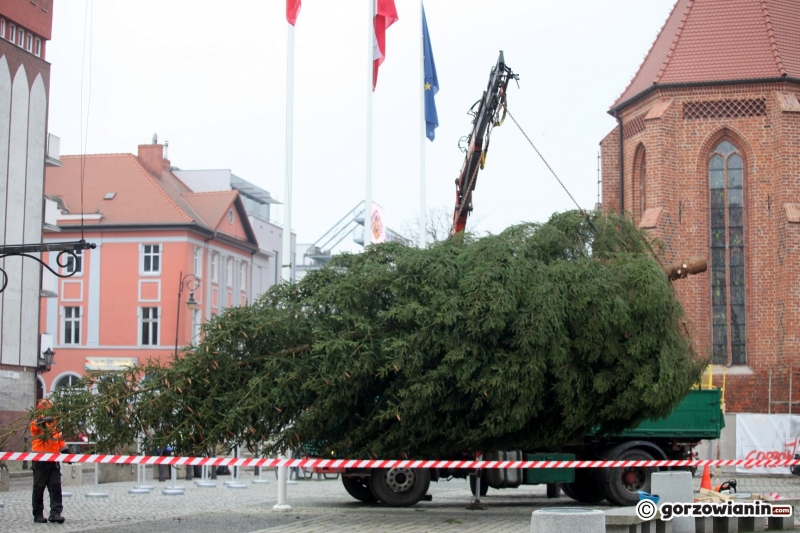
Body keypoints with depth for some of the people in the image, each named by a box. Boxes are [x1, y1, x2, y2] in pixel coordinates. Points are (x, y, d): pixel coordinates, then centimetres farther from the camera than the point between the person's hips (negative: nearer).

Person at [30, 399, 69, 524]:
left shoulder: (54, 424, 17)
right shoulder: (36, 423, -3)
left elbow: (59, 439, 23)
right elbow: (36, 425, -28)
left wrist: (64, 449, 9)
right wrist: (44, 420, -48)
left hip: (53, 461, 5)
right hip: (40, 461, -5)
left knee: (56, 487, -3)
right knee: (39, 488, 2)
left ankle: (55, 513, -6)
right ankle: (38, 515, 9)